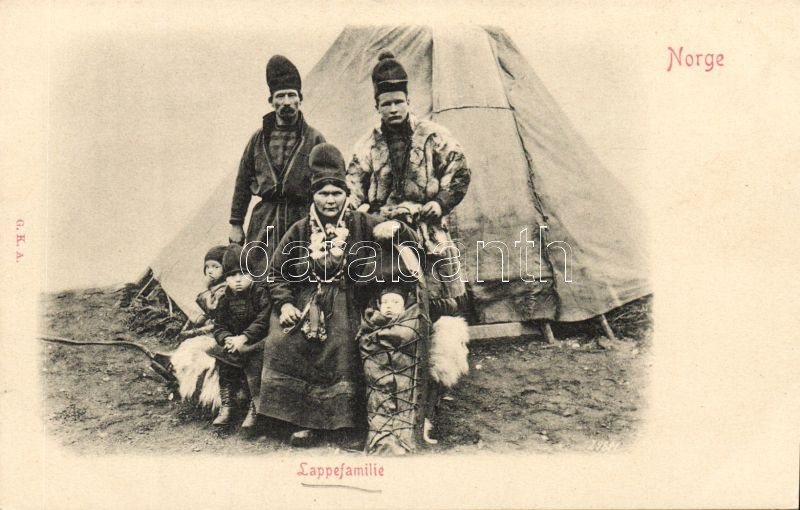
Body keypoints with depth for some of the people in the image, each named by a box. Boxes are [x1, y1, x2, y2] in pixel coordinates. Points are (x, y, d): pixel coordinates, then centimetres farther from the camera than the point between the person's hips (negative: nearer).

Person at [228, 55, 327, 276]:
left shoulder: (314, 139, 3)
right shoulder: (259, 138, 9)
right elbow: (243, 182, 13)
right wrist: (236, 224, 10)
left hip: (303, 222, -2)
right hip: (263, 223, 2)